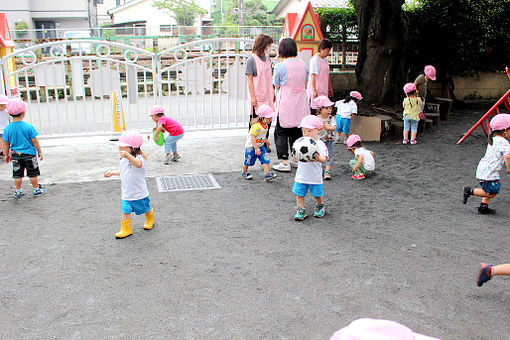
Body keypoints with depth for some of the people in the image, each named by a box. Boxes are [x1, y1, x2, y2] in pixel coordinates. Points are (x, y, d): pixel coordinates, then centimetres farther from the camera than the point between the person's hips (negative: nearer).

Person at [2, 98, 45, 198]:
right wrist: (39, 151, 2)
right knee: (33, 173, 11)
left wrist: (6, 154, 14)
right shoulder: (28, 127, -17)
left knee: (17, 174, 13)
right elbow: (34, 141, -10)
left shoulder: (8, 128, -8)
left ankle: (18, 191, 21)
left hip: (16, 155, 3)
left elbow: (6, 144, 1)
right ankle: (36, 189, 21)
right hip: (29, 154, -2)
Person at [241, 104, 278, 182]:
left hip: (260, 146, 7)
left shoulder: (266, 126, 2)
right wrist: (256, 148, -30)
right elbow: (253, 138, -28)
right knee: (248, 161, 9)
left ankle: (267, 174, -7)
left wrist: (266, 141, 35)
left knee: (266, 159, -6)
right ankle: (244, 173, 33)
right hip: (251, 147, -7)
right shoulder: (256, 126, -28)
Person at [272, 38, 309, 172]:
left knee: (281, 132, 4)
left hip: (286, 105, -5)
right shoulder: (303, 64, 3)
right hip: (301, 104, 5)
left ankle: (285, 162, 2)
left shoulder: (280, 66, -12)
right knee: (297, 131, 17)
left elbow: (276, 85, 1)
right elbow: (305, 84, 13)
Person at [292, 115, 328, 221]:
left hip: (315, 175, -3)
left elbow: (324, 159, -20)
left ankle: (320, 207, 38)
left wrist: (318, 159, -42)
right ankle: (300, 210, 18)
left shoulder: (320, 144, -10)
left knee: (317, 194, 12)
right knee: (299, 193, 4)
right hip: (301, 175, 3)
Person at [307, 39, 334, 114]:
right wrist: (314, 91, -23)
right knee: (314, 110, -8)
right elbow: (312, 76, -17)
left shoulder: (325, 59, 15)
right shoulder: (315, 59, -12)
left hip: (324, 90, 8)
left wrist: (330, 88, 24)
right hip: (316, 91, -8)